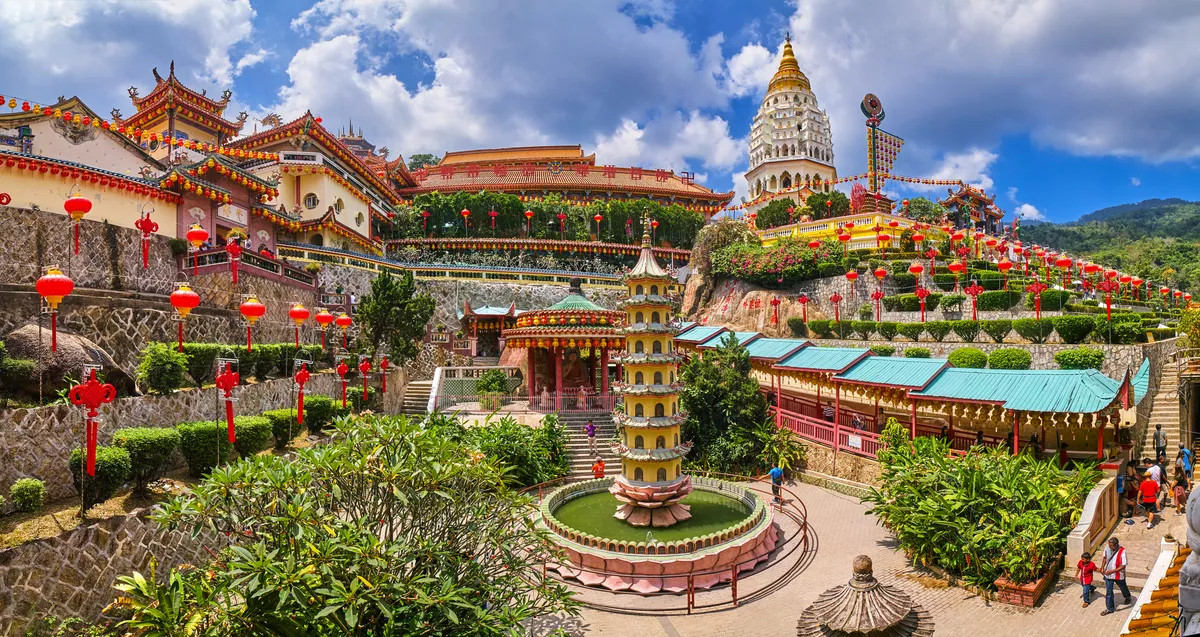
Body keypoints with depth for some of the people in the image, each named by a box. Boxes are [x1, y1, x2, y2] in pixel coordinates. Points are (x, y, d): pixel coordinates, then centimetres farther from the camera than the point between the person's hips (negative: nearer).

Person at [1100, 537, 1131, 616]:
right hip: (1108, 574, 3)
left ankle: (1128, 597, 60)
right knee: (1108, 592, 8)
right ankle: (1110, 608, 21)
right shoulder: (1107, 548, -14)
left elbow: (1123, 566, -24)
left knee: (1123, 588, 27)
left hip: (1118, 575, -3)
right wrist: (1102, 568, 2)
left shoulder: (1122, 552, -27)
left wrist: (1112, 571, -28)